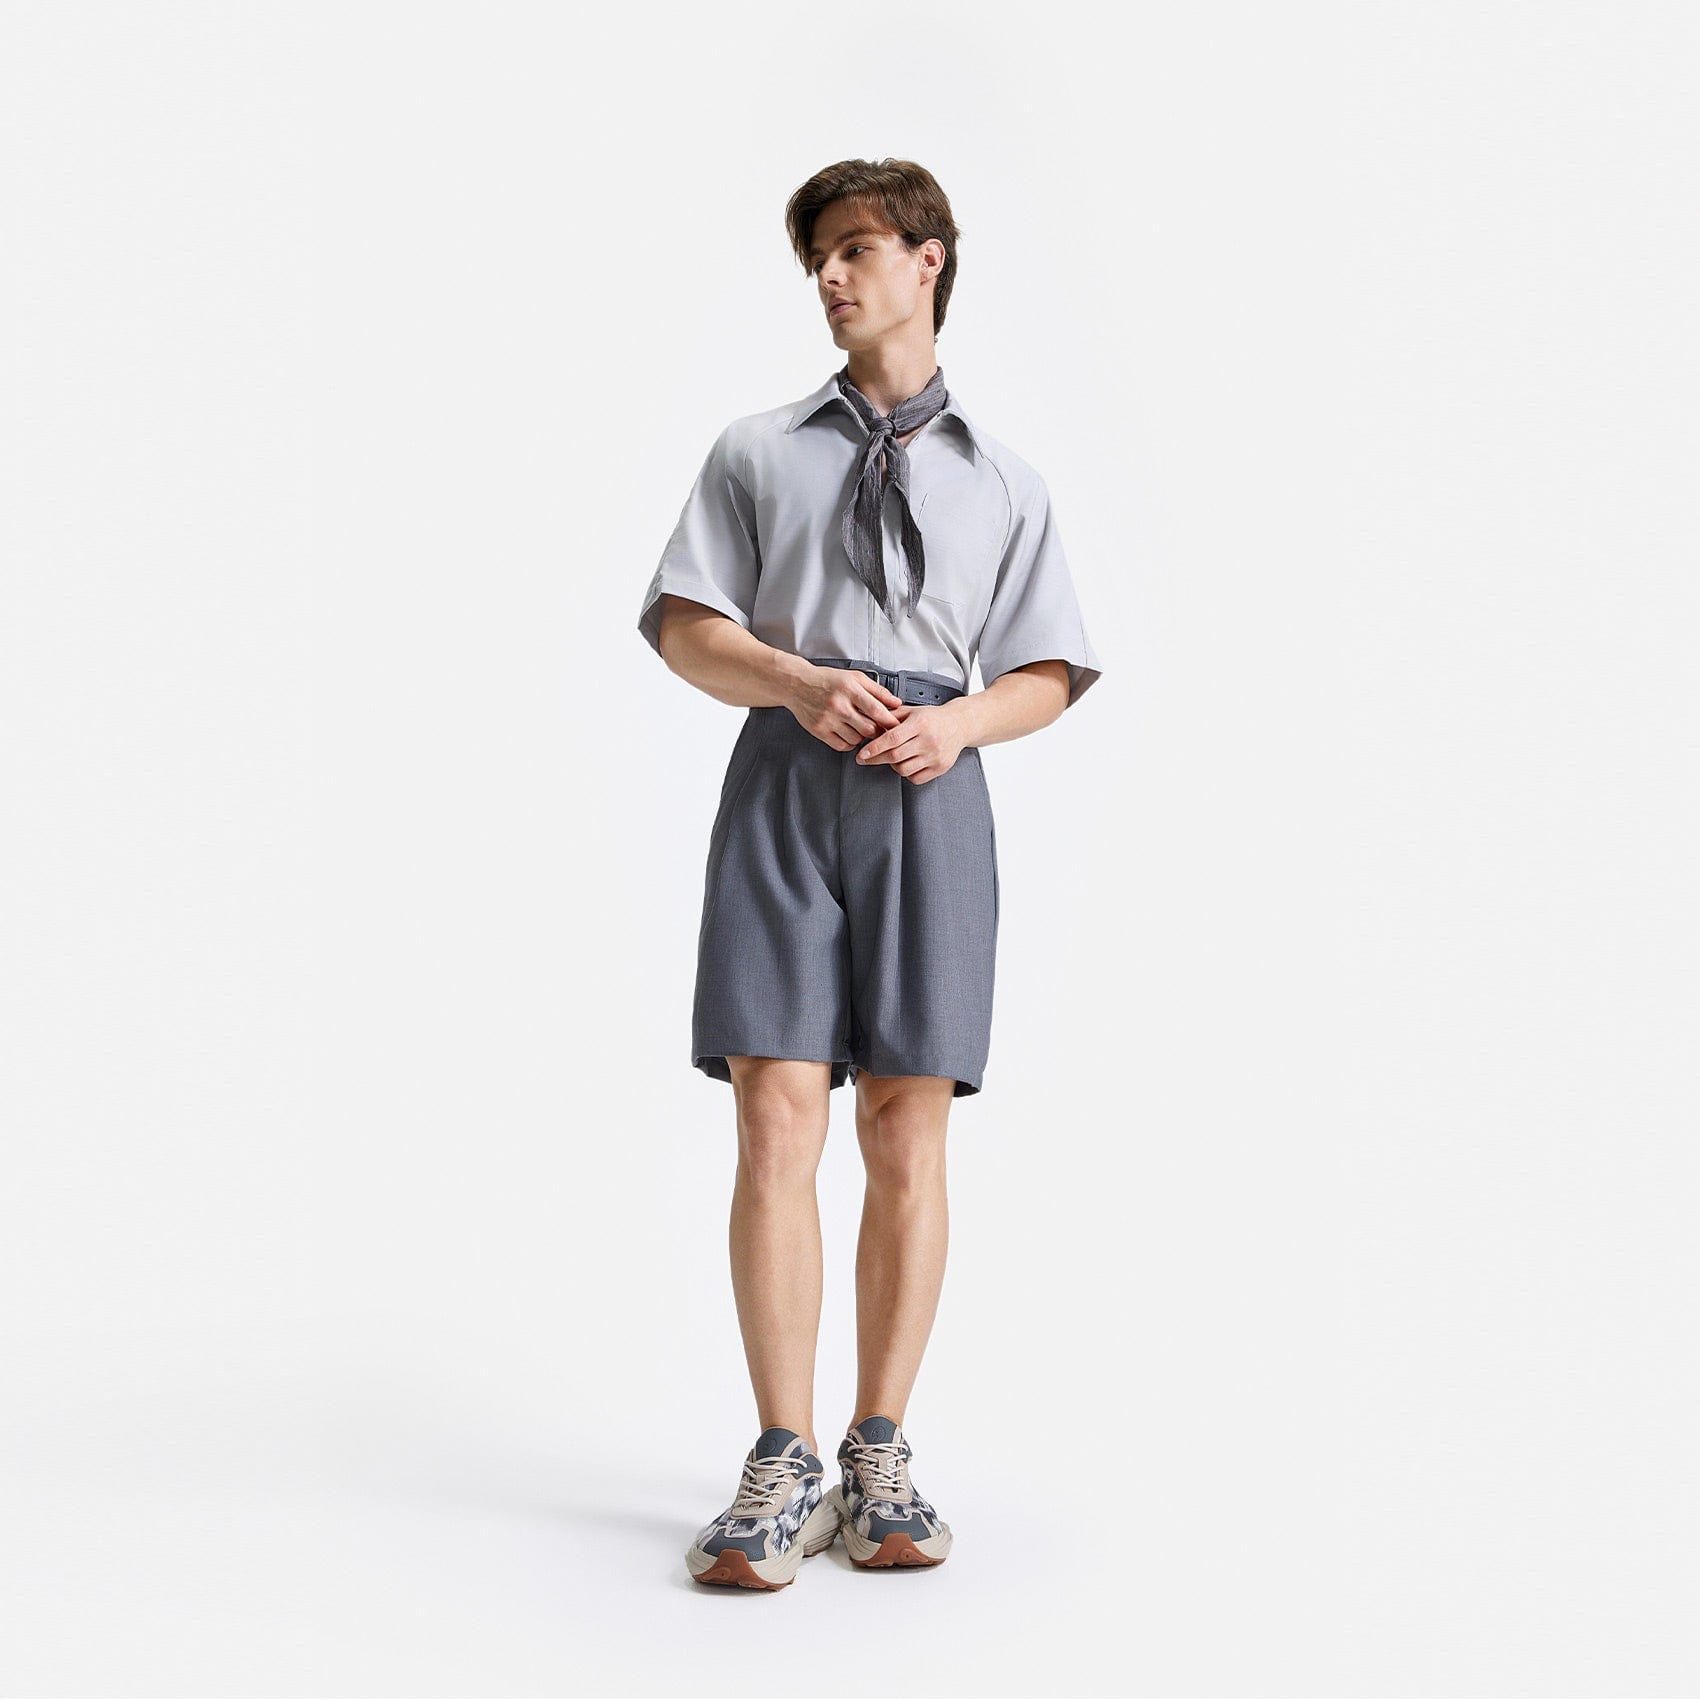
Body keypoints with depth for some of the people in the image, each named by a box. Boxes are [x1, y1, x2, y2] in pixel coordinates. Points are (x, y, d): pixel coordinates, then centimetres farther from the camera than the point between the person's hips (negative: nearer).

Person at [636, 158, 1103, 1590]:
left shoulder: (1005, 483, 19)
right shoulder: (758, 453, 18)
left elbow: (1047, 676, 14)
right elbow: (685, 624, 9)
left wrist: (958, 719, -8)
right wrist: (801, 680, -10)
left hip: (930, 786, 1)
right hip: (787, 775, 0)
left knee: (909, 1131, -1)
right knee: (776, 1115, -9)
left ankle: (880, 1458, 9)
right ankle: (784, 1464, -3)